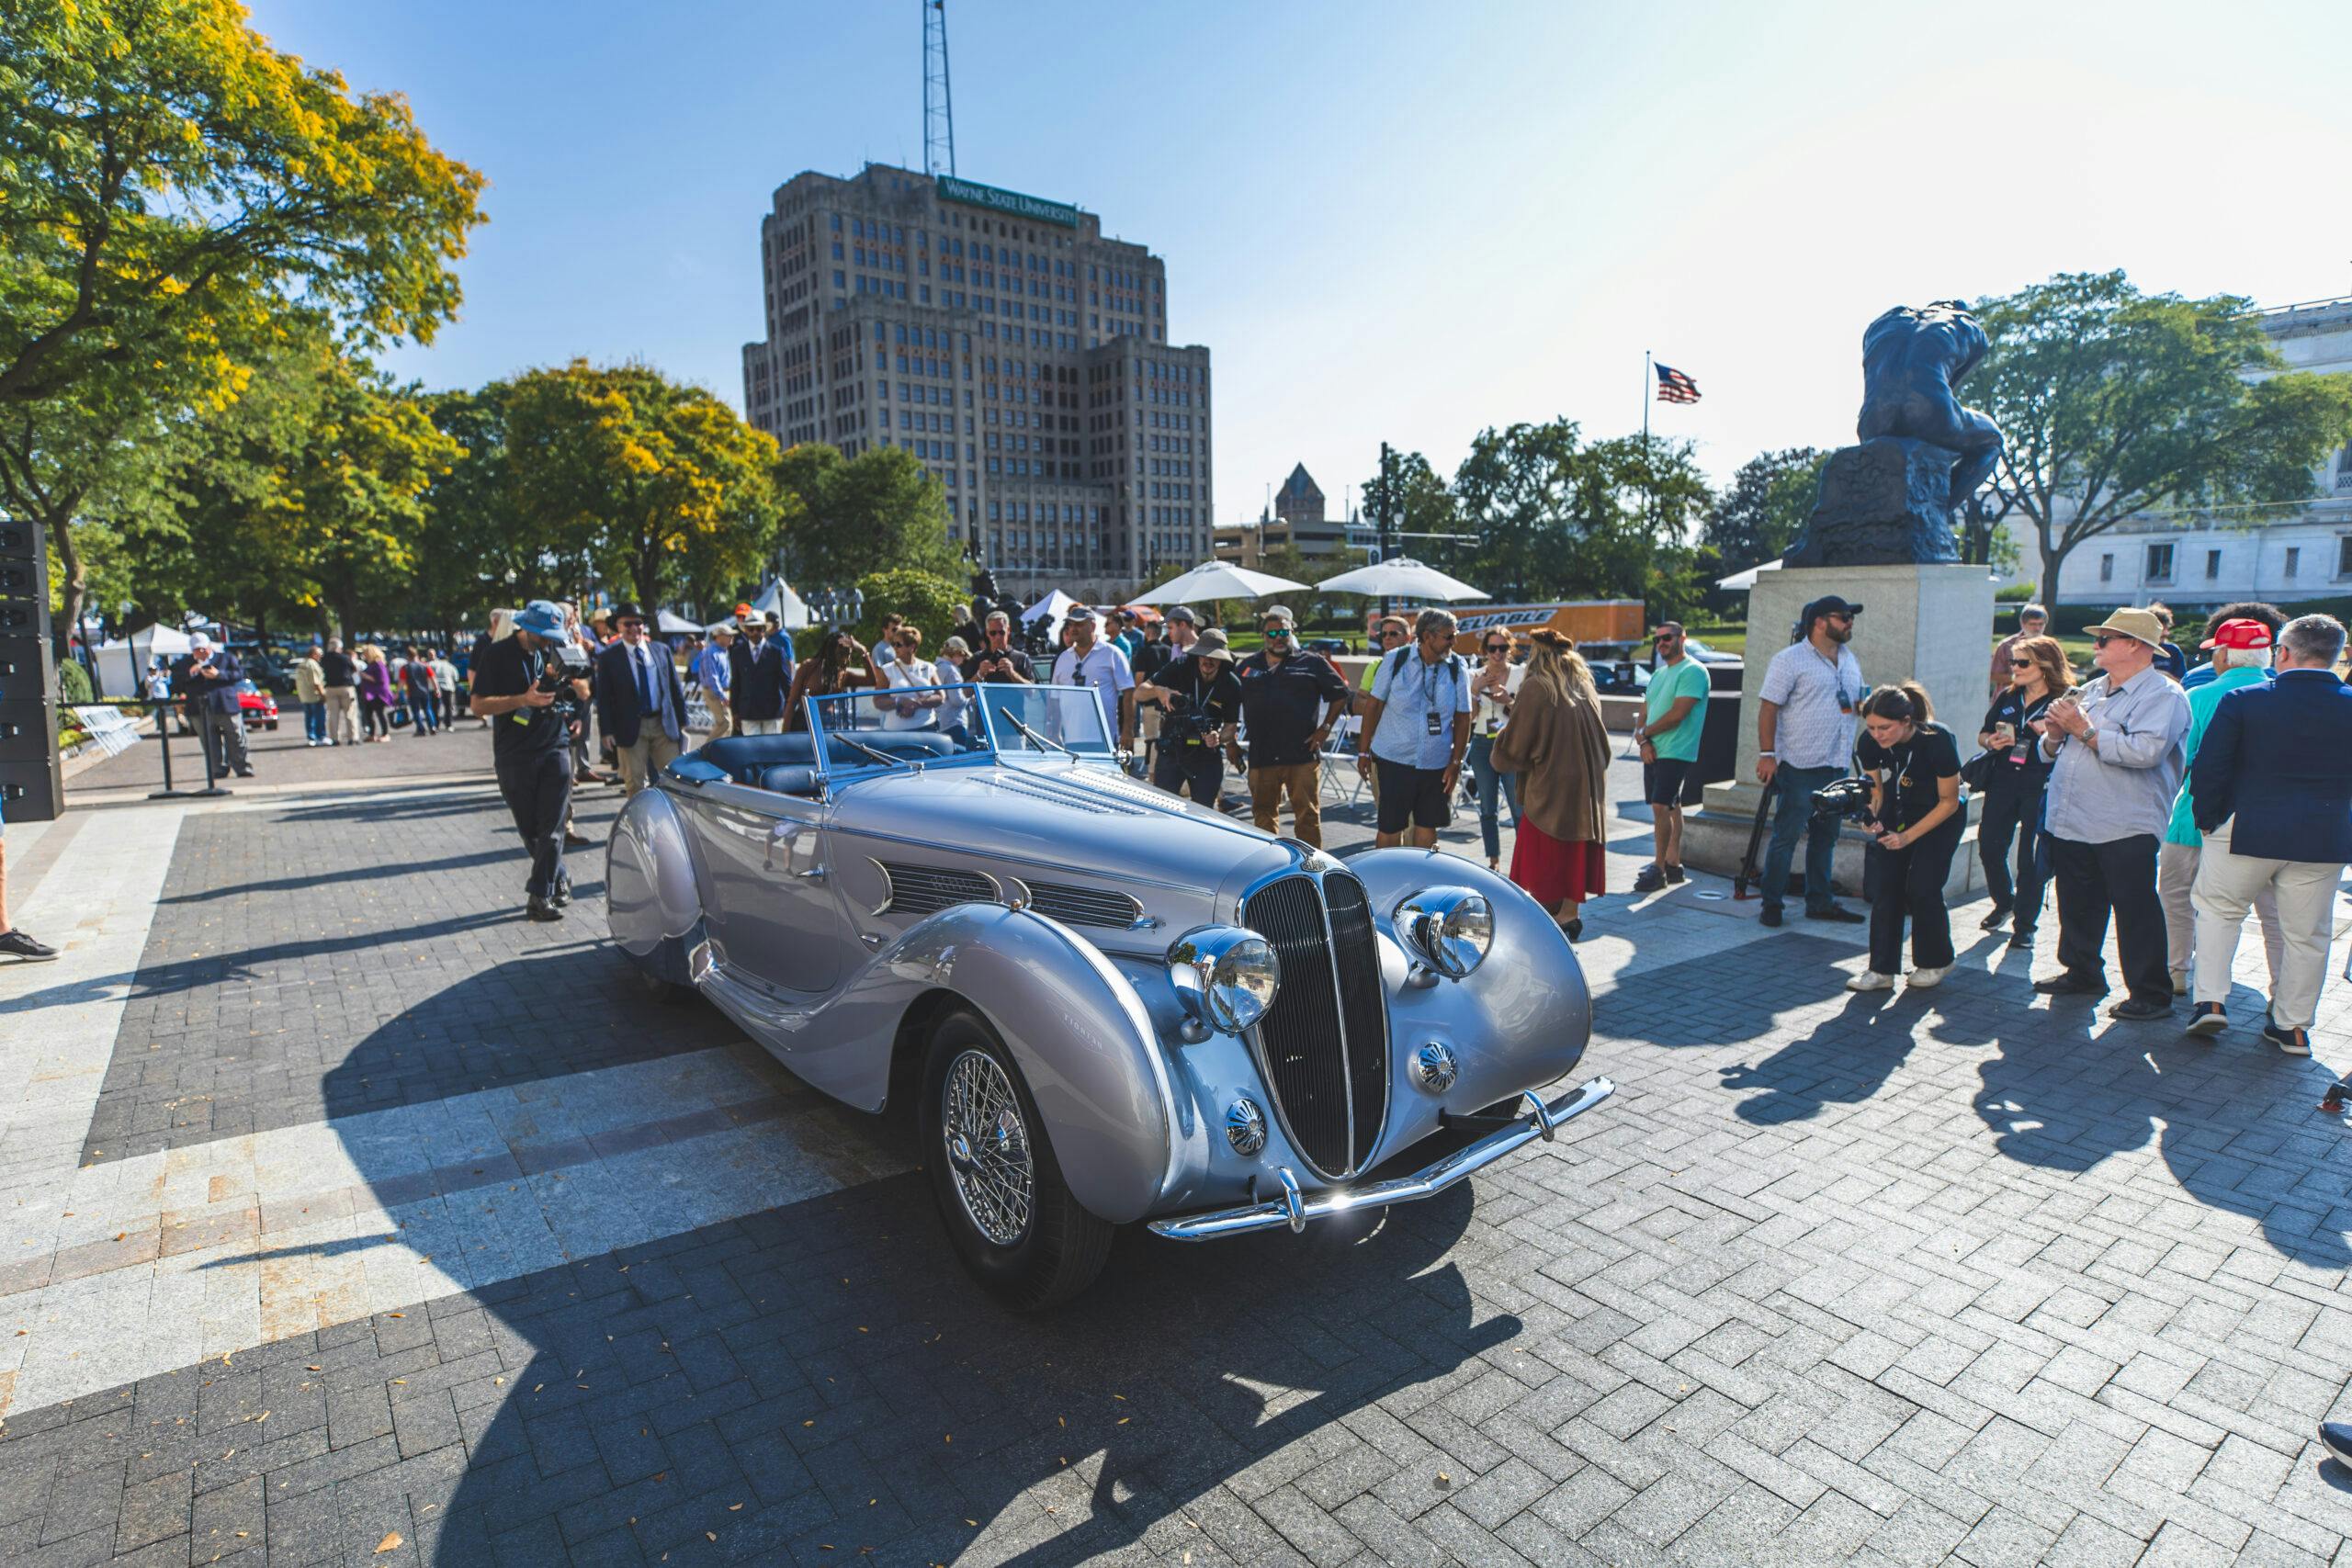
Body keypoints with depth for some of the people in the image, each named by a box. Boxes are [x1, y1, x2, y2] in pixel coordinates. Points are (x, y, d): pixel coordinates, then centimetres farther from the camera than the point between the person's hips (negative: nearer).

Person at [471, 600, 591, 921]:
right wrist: (523, 699, -21)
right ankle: (559, 880, 27)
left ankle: (540, 896, -1)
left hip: (555, 748, 1)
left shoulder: (555, 651, 7)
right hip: (514, 756, -1)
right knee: (529, 830, 8)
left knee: (551, 828, -5)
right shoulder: (497, 654, -3)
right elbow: (478, 706, -8)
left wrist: (573, 678, -10)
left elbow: (584, 695, 13)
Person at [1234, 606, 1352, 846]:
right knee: (1263, 815, 10)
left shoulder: (1312, 663, 5)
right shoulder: (1248, 666, 14)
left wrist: (1324, 729, -1)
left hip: (1302, 754, -3)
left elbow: (1340, 695, 8)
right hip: (1261, 756, 3)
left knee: (1307, 815, 0)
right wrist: (1230, 742, 12)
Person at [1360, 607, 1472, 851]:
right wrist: (1364, 751, 0)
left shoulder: (1457, 668, -1)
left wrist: (1456, 762, -1)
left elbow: (1463, 718, 2)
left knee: (1427, 826, 11)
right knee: (1390, 828, 2)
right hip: (1394, 760, -2)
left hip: (1437, 764, 2)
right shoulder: (1394, 660, -5)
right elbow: (1375, 705, -1)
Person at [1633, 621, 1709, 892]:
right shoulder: (1659, 673, 18)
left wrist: (1645, 732, -6)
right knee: (1670, 807, 12)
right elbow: (1645, 711, 15)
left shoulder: (1693, 671, -10)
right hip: (1653, 752, 9)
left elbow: (1677, 714, -18)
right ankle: (1673, 864, 18)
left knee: (1660, 806, -14)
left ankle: (1659, 869, -10)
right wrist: (1643, 742, -3)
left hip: (1676, 752, -9)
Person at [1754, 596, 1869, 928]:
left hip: (1837, 766, 7)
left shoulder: (1850, 660, 14)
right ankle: (1772, 903, 6)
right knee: (1786, 837, -3)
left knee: (1825, 837, 13)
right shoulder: (1790, 660, -8)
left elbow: (1860, 701, 27)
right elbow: (1768, 708, -12)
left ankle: (1820, 902, 22)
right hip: (1800, 766, -7)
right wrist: (1766, 754, -18)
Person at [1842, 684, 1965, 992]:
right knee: (1887, 886, -5)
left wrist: (1908, 836, -24)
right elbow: (1875, 791, -3)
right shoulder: (1869, 743, -19)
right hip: (1898, 813, 4)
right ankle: (1882, 970, -3)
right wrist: (1871, 816, -24)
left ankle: (1935, 963, 13)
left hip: (1940, 817, -4)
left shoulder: (1939, 741, -30)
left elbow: (1949, 802, -19)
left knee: (1922, 888, -10)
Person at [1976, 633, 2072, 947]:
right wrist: (1991, 742, -6)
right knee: (1989, 847, 6)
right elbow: (1982, 735, 15)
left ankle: (2025, 925, 13)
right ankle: (2004, 903, 31)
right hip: (2003, 783, 4)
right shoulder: (2007, 698, 10)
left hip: (2040, 788, -4)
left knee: (2031, 858, 1)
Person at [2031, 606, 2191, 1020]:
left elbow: (2145, 751, -25)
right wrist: (2055, 735, -5)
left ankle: (2151, 994, 9)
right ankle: (2082, 973, 31)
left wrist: (2085, 729, -18)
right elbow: (2051, 751, 18)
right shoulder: (2091, 691, 17)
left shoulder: (2162, 696, -7)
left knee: (2136, 912, -1)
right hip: (2070, 823, 8)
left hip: (2125, 830, -8)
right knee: (2077, 905, 17)